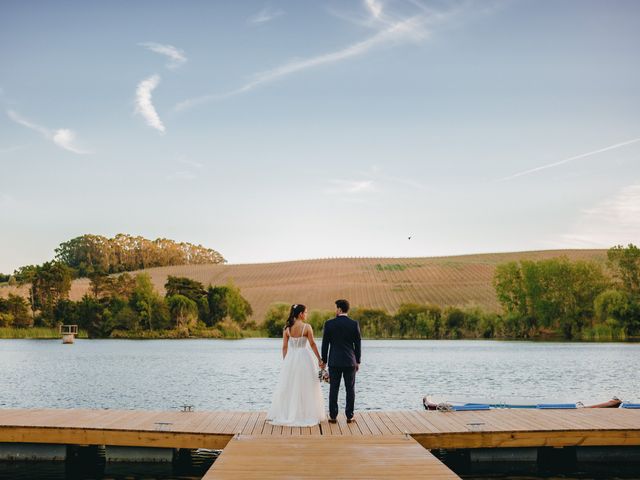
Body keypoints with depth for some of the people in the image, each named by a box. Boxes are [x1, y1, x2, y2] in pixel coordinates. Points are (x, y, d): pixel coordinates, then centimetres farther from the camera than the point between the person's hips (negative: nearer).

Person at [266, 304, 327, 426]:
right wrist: (319, 359, 1)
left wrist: (285, 361, 11)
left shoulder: (287, 328, 1)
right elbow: (312, 344, -7)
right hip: (304, 358, -3)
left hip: (290, 358, 3)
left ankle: (284, 414, 12)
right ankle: (307, 414, 7)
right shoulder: (307, 327, -9)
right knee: (305, 387, 5)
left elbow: (284, 347, 3)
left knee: (288, 387, 10)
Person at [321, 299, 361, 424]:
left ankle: (333, 416, 5)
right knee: (350, 389, 6)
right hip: (350, 361, 1)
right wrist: (358, 361, 10)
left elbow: (325, 343, -2)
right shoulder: (354, 324, -3)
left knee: (333, 389, 4)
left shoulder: (329, 324, -5)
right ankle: (349, 416, 7)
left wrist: (324, 360, 8)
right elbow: (357, 344, 0)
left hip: (334, 361, 0)